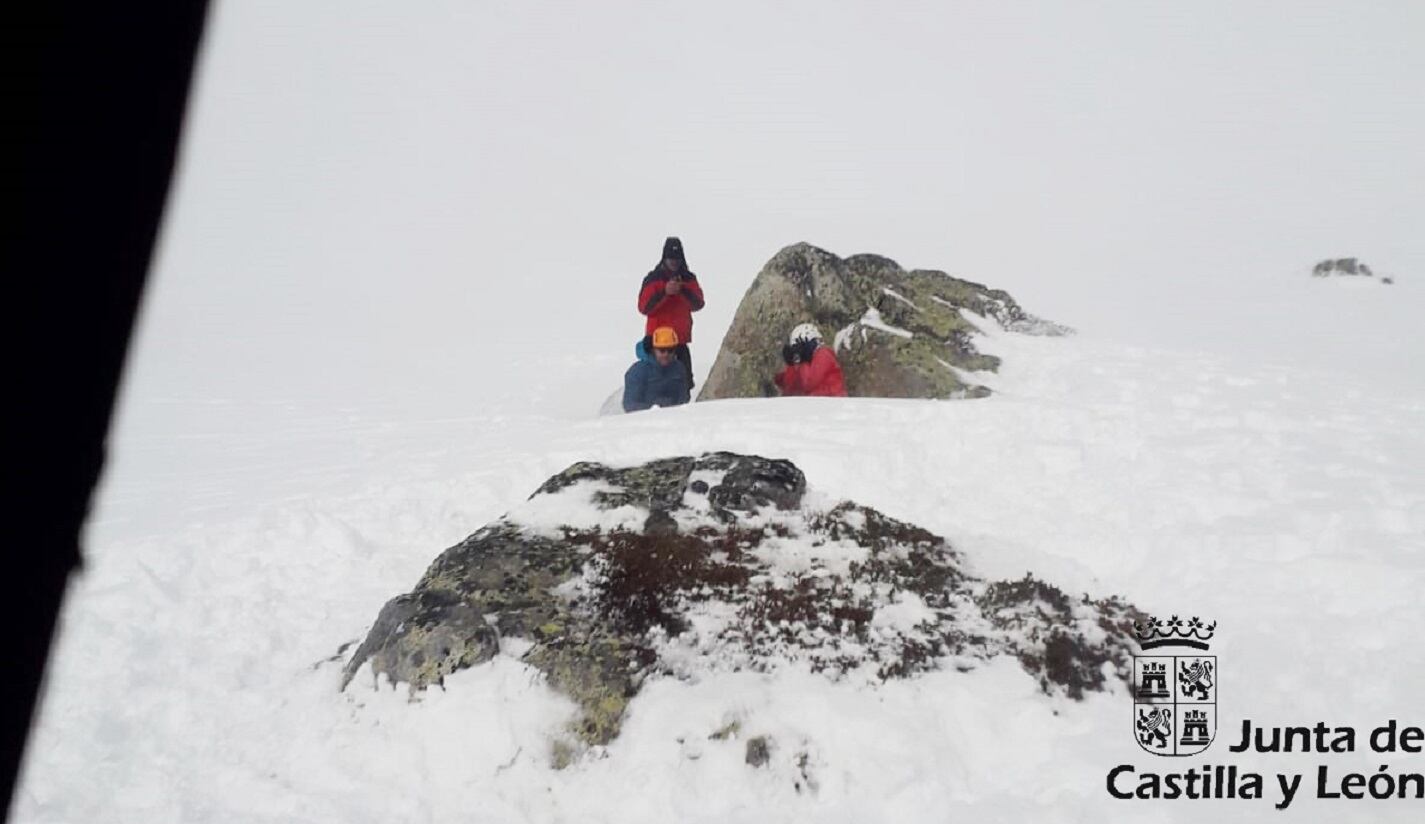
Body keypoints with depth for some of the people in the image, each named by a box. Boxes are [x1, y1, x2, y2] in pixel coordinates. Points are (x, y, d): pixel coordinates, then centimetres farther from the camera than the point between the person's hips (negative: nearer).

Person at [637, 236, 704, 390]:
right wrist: (664, 292, -20)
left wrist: (683, 291, -18)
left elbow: (698, 304, -1)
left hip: (681, 339, 3)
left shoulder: (689, 279, 8)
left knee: (685, 380, 1)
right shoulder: (653, 279, -2)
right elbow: (643, 307, -11)